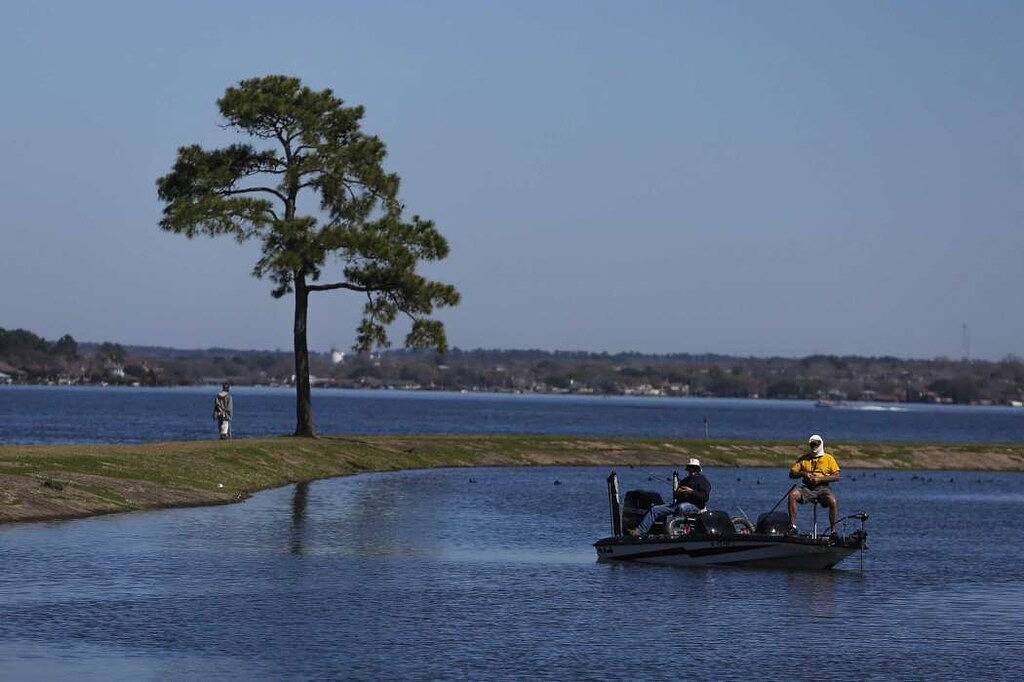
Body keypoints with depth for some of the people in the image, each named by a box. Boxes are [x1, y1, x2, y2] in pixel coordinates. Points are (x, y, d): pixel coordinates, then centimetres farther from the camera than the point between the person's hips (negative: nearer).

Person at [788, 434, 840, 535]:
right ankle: (792, 525, -27)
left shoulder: (828, 458, 9)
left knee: (833, 502, -32)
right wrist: (803, 474, -7)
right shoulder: (803, 459, 17)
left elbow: (836, 476, 1)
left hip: (822, 488, -2)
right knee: (792, 495, -28)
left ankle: (833, 530, -20)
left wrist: (820, 479, -11)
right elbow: (792, 473, 14)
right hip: (807, 488, 2)